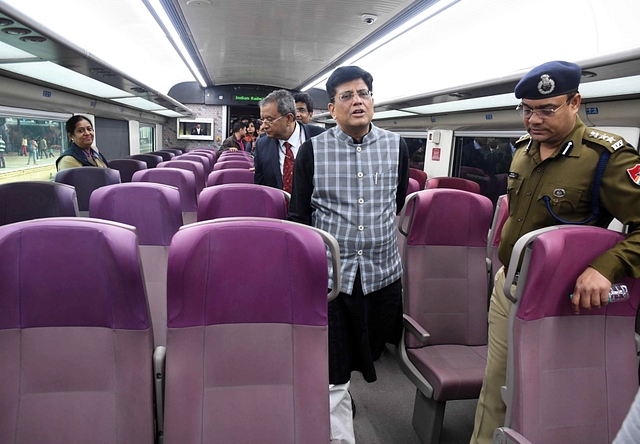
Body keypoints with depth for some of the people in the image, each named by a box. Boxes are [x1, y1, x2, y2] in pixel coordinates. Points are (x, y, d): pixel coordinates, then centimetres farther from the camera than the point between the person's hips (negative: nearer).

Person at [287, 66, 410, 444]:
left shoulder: (396, 147, 2)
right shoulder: (312, 150, -4)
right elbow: (299, 216, 1)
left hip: (383, 271, 3)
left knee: (371, 351, 21)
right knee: (331, 374, 4)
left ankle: (338, 389, 50)